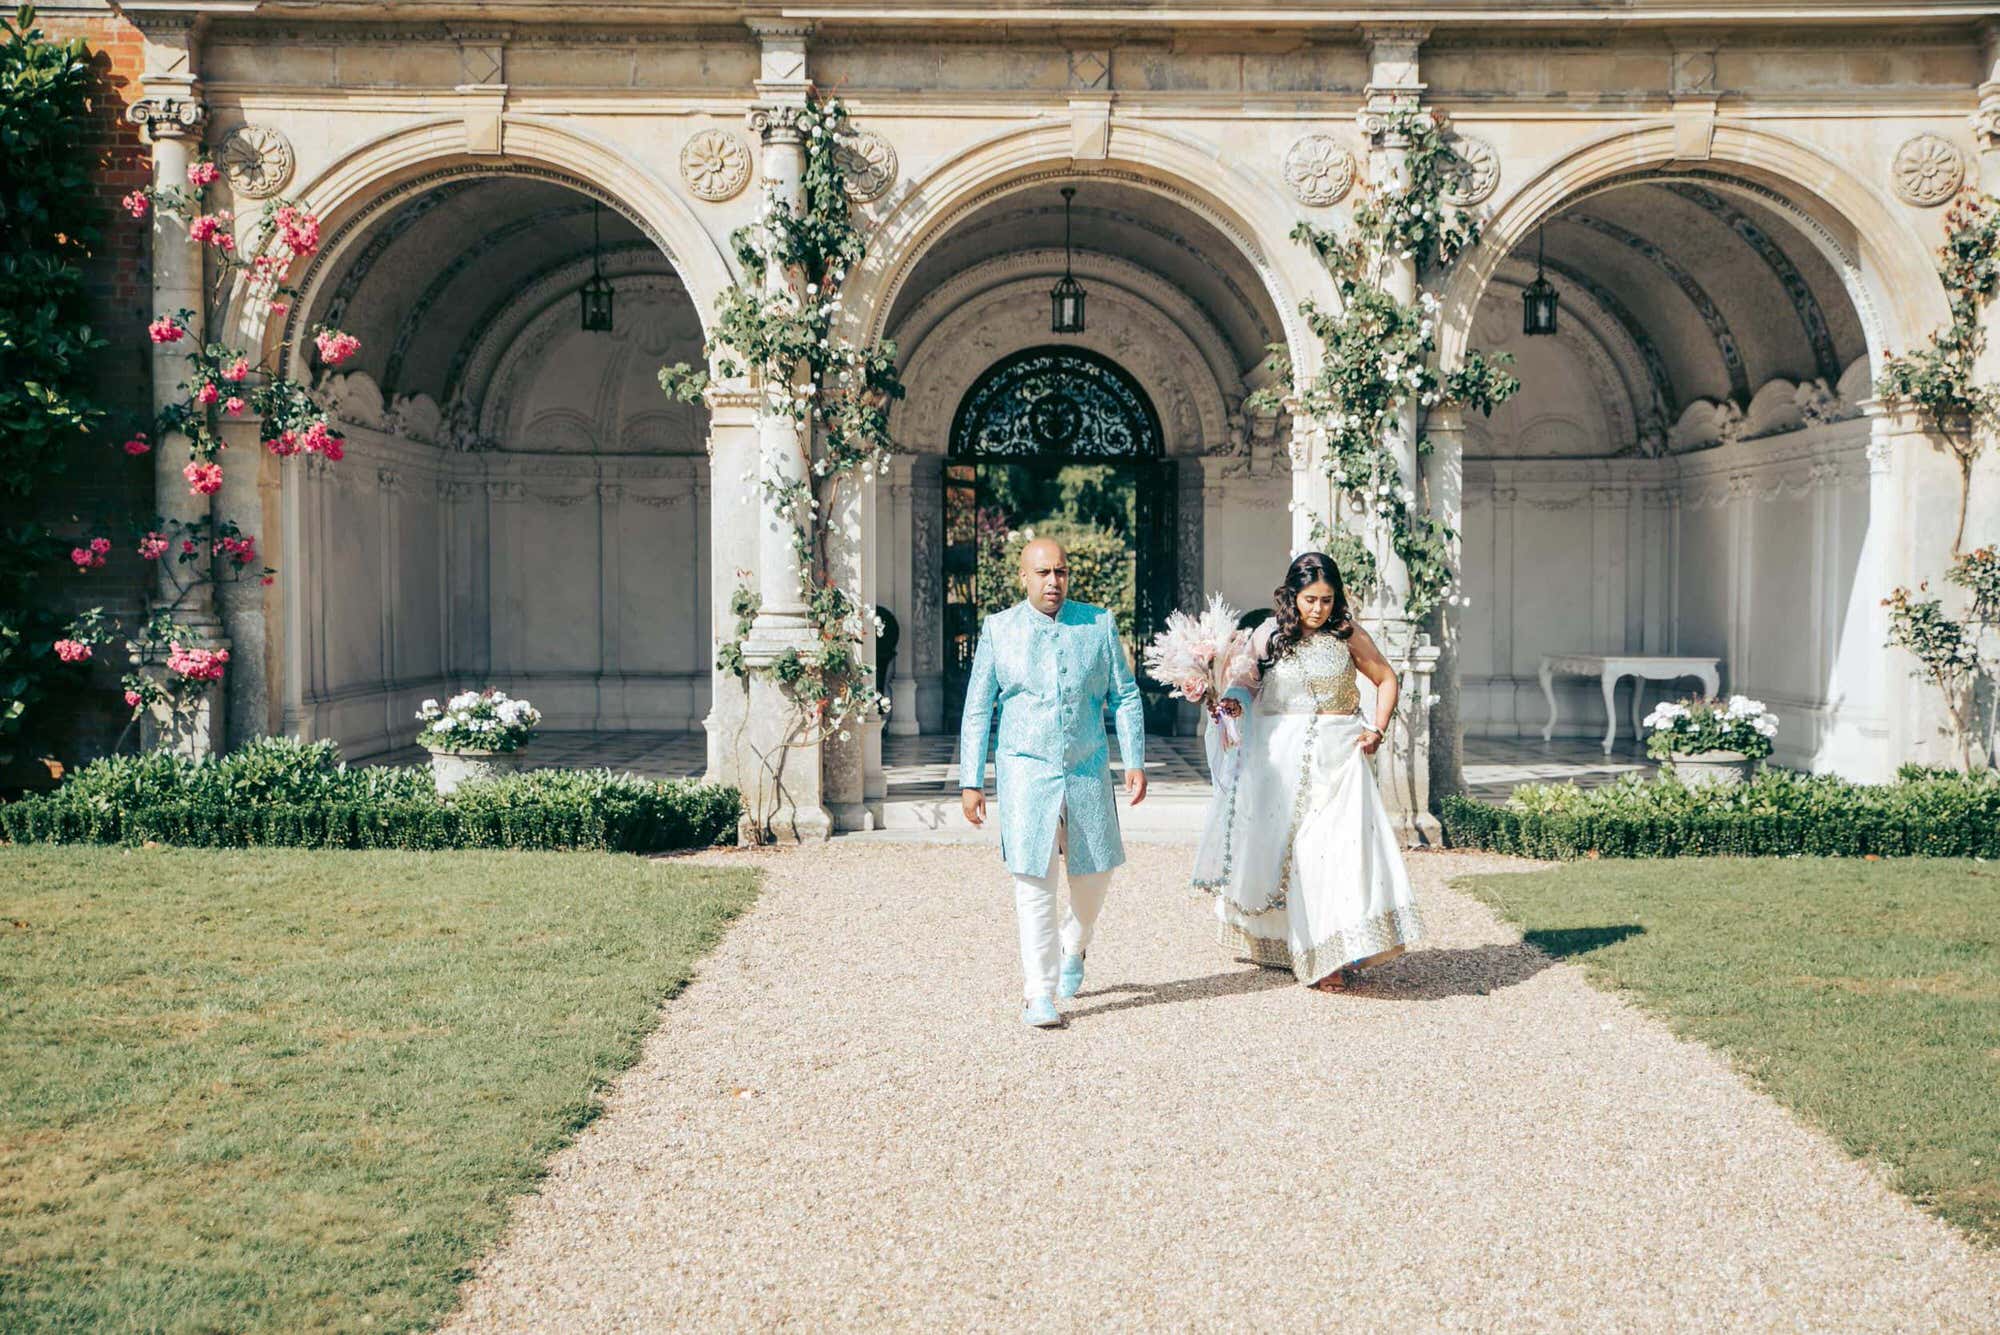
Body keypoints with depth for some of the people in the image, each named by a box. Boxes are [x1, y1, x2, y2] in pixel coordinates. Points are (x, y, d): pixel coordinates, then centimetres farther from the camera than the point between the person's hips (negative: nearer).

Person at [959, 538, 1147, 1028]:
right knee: (1034, 882, -6)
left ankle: (1073, 947, 41)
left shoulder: (1099, 624, 4)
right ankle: (1038, 993, 1)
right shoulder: (998, 629, 0)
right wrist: (971, 781, -1)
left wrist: (1134, 761, 1)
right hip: (1025, 771, -2)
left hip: (1088, 772, 2)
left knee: (1095, 873, 11)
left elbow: (1125, 696, 8)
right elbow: (977, 710, 3)